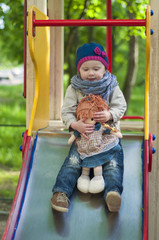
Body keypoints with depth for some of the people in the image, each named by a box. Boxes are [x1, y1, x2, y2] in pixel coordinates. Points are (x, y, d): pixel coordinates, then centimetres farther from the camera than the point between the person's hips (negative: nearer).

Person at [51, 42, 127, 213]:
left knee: (113, 164, -17)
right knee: (73, 162, -15)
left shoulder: (112, 87, -1)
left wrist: (109, 115, -26)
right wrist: (75, 125, -28)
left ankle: (113, 191, -28)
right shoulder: (74, 89, -3)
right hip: (83, 135, -1)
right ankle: (61, 192, -22)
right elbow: (67, 111, -7)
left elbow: (121, 106, -3)